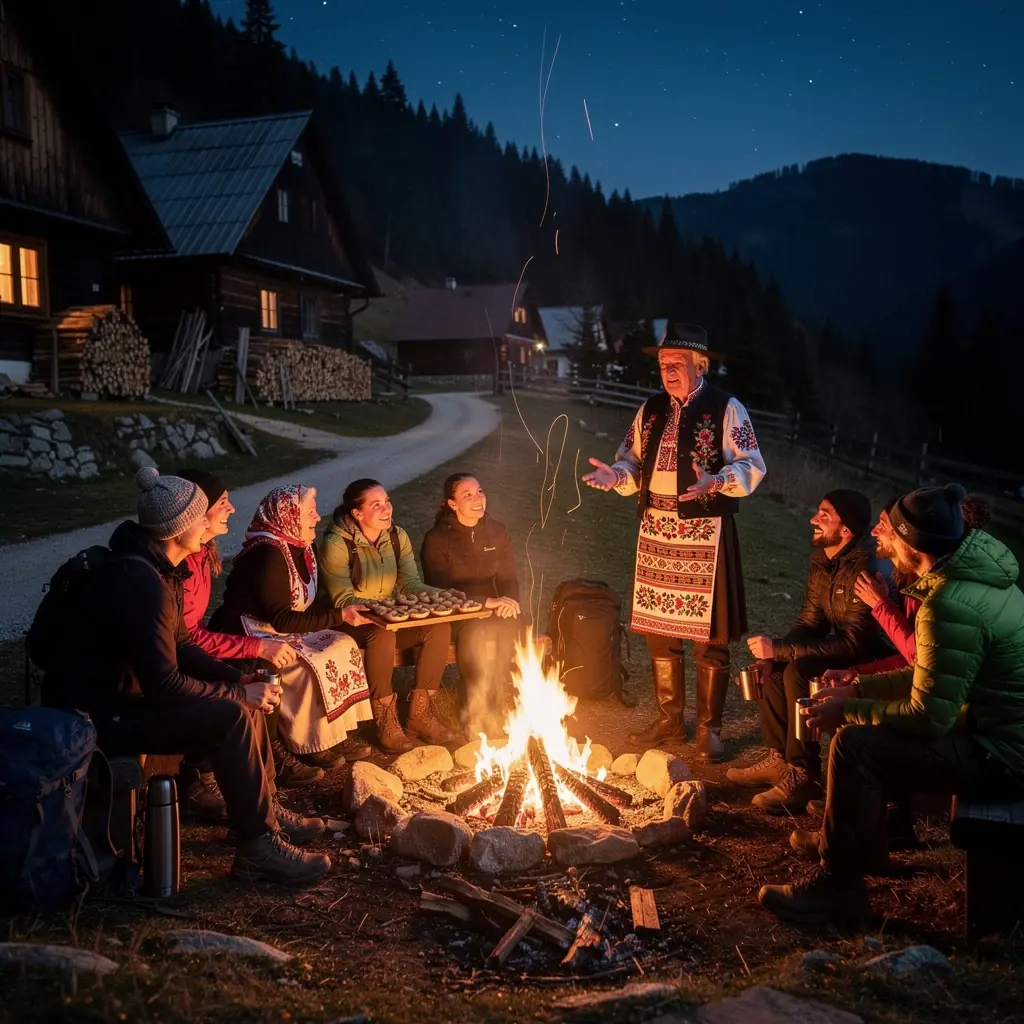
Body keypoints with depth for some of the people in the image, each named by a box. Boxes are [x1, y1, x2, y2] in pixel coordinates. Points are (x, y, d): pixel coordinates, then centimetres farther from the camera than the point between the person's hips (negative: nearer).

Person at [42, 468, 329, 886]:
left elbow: (179, 646, 12)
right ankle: (257, 846, -12)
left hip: (127, 690, 10)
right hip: (97, 714, -10)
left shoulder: (155, 567, 5)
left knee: (248, 699, 8)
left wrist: (240, 680, 0)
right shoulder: (141, 582, -27)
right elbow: (163, 684, -27)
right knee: (230, 718, -22)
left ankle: (264, 808, 20)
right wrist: (237, 692, -16)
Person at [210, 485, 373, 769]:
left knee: (343, 646, -5)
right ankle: (310, 744, -8)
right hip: (249, 635, -9)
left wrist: (345, 609, -6)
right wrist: (339, 616, -25)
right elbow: (282, 620, -26)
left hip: (279, 628, 9)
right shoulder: (268, 555, -25)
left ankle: (338, 733, 1)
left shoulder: (303, 546, 3)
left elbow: (308, 603, 10)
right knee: (313, 666, -26)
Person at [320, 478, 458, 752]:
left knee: (439, 626, -20)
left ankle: (420, 713, -10)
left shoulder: (398, 537, 2)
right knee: (383, 633, -38)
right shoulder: (337, 544, -16)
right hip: (352, 625, -6)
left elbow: (410, 584, -1)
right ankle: (385, 719, -22)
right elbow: (342, 600, -19)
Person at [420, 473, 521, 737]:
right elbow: (439, 590, -14)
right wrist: (484, 602, -24)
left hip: (492, 609, 4)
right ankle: (474, 710, -20)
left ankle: (495, 703, -15)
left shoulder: (497, 532, 5)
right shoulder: (437, 539, -9)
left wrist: (509, 600, -18)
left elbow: (508, 579, 7)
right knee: (474, 630, -33)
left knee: (511, 624, -28)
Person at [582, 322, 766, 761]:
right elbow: (634, 464, 12)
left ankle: (709, 728, 17)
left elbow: (752, 467, -11)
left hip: (705, 533, -5)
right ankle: (669, 719, 28)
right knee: (658, 628, 12)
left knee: (708, 634, 2)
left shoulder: (725, 408, -7)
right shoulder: (651, 410, 10)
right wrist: (614, 476, -9)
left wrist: (714, 482, -28)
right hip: (656, 531, 6)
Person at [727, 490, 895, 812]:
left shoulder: (865, 569, -28)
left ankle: (803, 775, -14)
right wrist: (775, 651, -10)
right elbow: (810, 622, 8)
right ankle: (779, 758, 9)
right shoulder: (822, 560, 0)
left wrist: (779, 649, -28)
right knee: (774, 664, -3)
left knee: (799, 672, -26)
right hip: (849, 648, 9)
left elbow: (855, 644, -31)